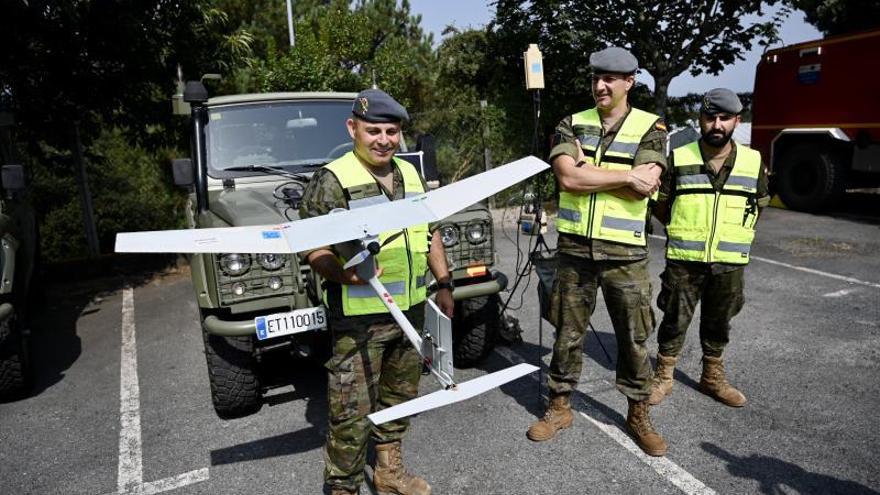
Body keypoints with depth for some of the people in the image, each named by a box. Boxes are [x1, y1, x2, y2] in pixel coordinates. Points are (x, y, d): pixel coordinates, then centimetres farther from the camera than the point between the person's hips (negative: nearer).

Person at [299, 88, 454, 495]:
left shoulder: (411, 175, 11)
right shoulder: (332, 180, -10)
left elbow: (430, 233, 19)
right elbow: (311, 246, -15)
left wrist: (444, 284, 16)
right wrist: (344, 274, -34)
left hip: (410, 311, 7)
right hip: (358, 317, -7)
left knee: (400, 396, 20)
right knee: (353, 411, 0)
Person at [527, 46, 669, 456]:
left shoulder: (651, 128, 0)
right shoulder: (572, 125, 5)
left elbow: (642, 189, -15)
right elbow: (568, 178, -13)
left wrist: (586, 167, -10)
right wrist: (627, 176, -14)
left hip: (625, 252, -1)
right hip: (575, 248, 2)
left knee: (633, 338, 9)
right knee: (567, 334, 12)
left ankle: (638, 414, 29)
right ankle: (559, 407, 29)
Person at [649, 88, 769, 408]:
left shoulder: (753, 162, 1)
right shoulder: (679, 158, -5)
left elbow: (760, 203, 15)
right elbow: (660, 205, 3)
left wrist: (733, 232, 10)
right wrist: (684, 230, 1)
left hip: (729, 263, 2)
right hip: (683, 261, -2)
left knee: (718, 324, 16)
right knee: (675, 321, 6)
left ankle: (713, 377, 34)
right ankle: (663, 377, 22)